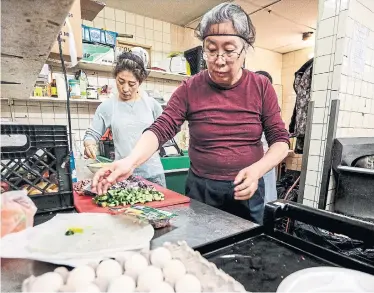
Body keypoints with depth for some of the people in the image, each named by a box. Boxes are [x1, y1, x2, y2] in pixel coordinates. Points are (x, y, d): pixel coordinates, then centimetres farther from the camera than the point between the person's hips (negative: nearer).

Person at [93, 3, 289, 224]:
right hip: (200, 188, 0)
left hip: (247, 191, 1)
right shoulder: (190, 89, -6)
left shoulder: (261, 87, -4)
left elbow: (280, 140, -3)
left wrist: (257, 169, -21)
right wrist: (130, 161, -31)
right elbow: (161, 129, -14)